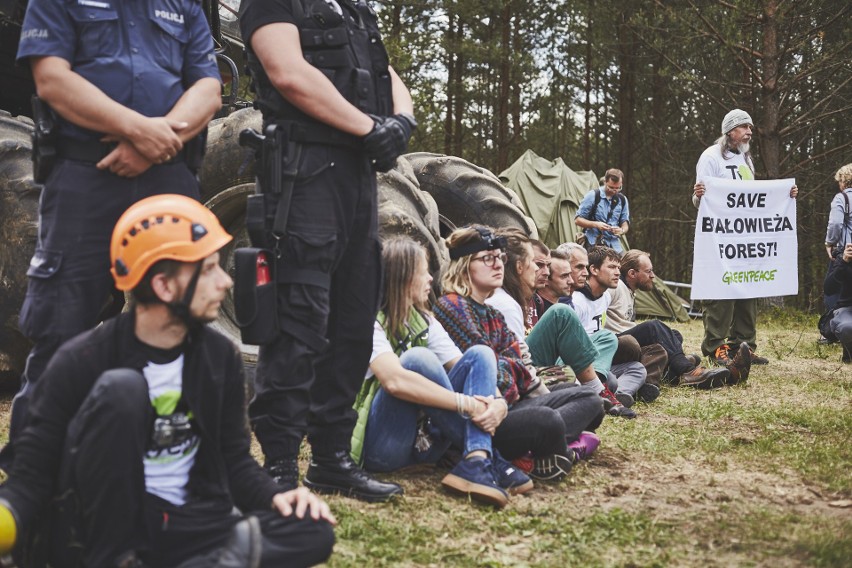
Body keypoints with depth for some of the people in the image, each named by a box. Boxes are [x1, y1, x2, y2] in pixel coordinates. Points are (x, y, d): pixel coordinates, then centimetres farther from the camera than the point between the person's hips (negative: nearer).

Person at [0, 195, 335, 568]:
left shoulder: (221, 357, 5)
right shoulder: (81, 362, -10)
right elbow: (33, 474, -8)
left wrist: (273, 497, -8)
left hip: (185, 531, 4)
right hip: (98, 536, -4)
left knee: (313, 530, -17)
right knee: (120, 388, -27)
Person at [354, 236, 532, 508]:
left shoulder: (425, 322, 12)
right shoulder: (371, 321, -12)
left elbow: (464, 367, 2)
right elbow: (394, 380, -30)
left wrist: (497, 401, -20)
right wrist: (466, 403, -31)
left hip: (423, 440, 7)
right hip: (379, 444, -7)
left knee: (480, 353, -8)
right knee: (417, 358, -29)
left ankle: (476, 462, -31)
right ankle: (486, 457, -23)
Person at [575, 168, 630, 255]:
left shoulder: (622, 200, 10)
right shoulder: (593, 196, -2)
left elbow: (625, 222, 15)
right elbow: (578, 220, -1)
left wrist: (621, 230, -10)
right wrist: (595, 224, -17)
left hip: (614, 247, 4)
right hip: (594, 246, -4)